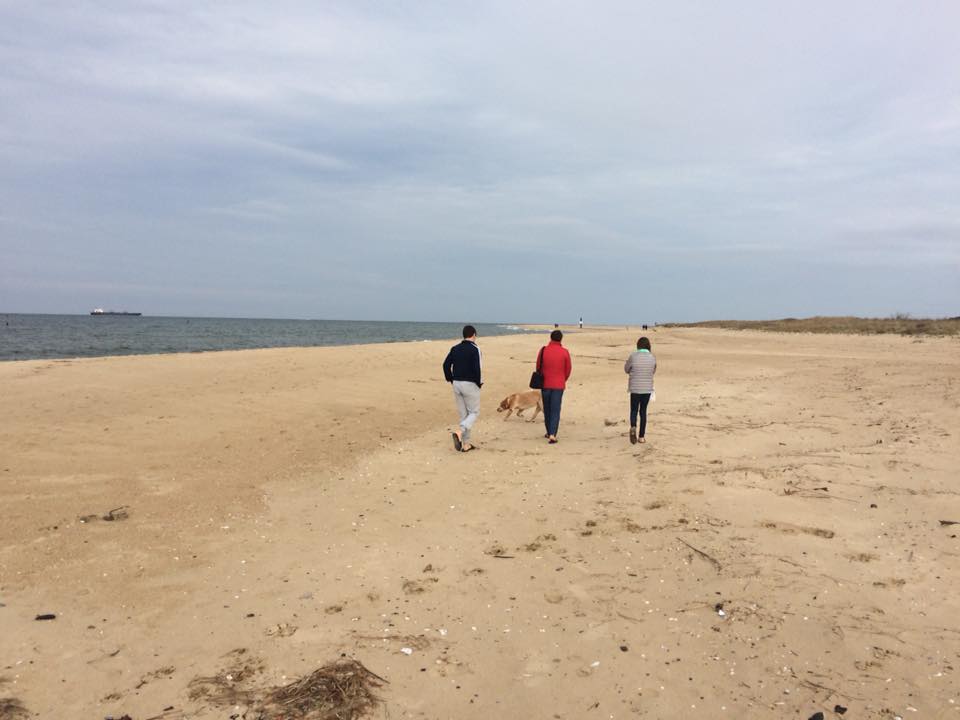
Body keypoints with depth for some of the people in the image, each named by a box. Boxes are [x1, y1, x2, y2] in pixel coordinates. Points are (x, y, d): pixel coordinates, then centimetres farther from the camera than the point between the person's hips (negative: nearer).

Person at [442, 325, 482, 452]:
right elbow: (476, 369, -18)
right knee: (474, 413, 6)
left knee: (463, 414, 13)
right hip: (470, 384, -6)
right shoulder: (475, 349, -11)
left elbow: (446, 364, 4)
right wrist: (479, 383, -5)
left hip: (456, 384, 6)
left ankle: (466, 444, 15)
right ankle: (459, 432, -19)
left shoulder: (455, 349, 7)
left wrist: (451, 380, 12)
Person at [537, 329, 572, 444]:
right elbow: (568, 368, 0)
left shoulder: (543, 350, -5)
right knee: (555, 410, -1)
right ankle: (552, 435, -13)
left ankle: (549, 432, 28)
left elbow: (538, 366, 2)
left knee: (547, 409, 17)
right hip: (558, 385, -1)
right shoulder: (564, 352, -8)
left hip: (545, 384, 2)